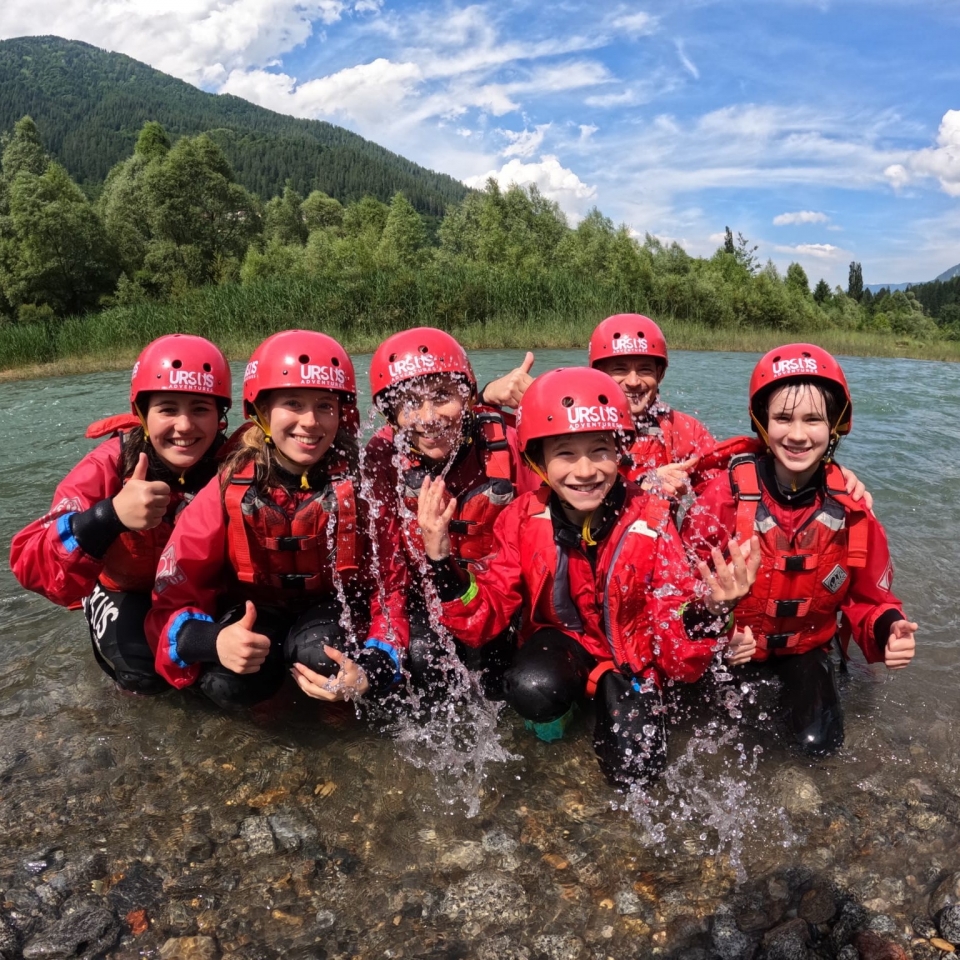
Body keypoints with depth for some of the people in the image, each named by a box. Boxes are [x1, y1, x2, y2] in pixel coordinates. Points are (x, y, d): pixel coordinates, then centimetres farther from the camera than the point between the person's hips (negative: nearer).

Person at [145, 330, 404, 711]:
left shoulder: (360, 486, -17)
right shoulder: (231, 488, -16)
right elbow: (175, 589, -14)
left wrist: (373, 670, -31)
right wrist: (214, 640, -37)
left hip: (330, 609, -1)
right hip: (254, 612, 1)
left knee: (323, 656, -33)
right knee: (227, 683, -28)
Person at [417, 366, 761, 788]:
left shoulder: (650, 520, -21)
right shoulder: (523, 519, -18)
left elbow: (673, 624, -20)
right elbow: (484, 618, -18)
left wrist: (708, 610, -44)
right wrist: (441, 557, -34)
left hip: (631, 650, 0)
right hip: (562, 638, 0)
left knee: (634, 768, -15)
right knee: (533, 690, -32)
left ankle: (612, 700, 18)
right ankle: (556, 708, 6)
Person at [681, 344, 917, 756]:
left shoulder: (852, 508, -16)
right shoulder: (727, 493, -25)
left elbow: (869, 599, -4)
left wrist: (889, 632, -27)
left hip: (806, 644, 2)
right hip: (731, 641, -1)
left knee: (820, 742, -6)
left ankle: (792, 679, 26)